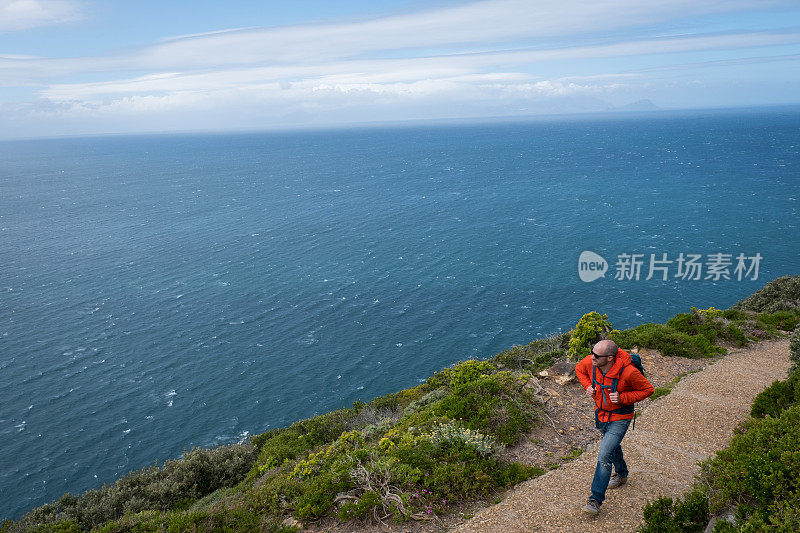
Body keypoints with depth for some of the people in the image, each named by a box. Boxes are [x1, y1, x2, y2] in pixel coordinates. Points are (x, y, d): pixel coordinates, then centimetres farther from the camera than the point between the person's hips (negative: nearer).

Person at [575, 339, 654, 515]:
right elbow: (579, 369, 6)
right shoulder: (590, 362, -19)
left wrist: (623, 398, -27)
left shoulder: (628, 372, -32)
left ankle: (596, 499, -4)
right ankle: (621, 474, 57)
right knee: (612, 445, 29)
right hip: (601, 413, 6)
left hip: (620, 418, -6)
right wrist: (588, 386, -11)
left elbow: (648, 389, -16)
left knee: (604, 457, -14)